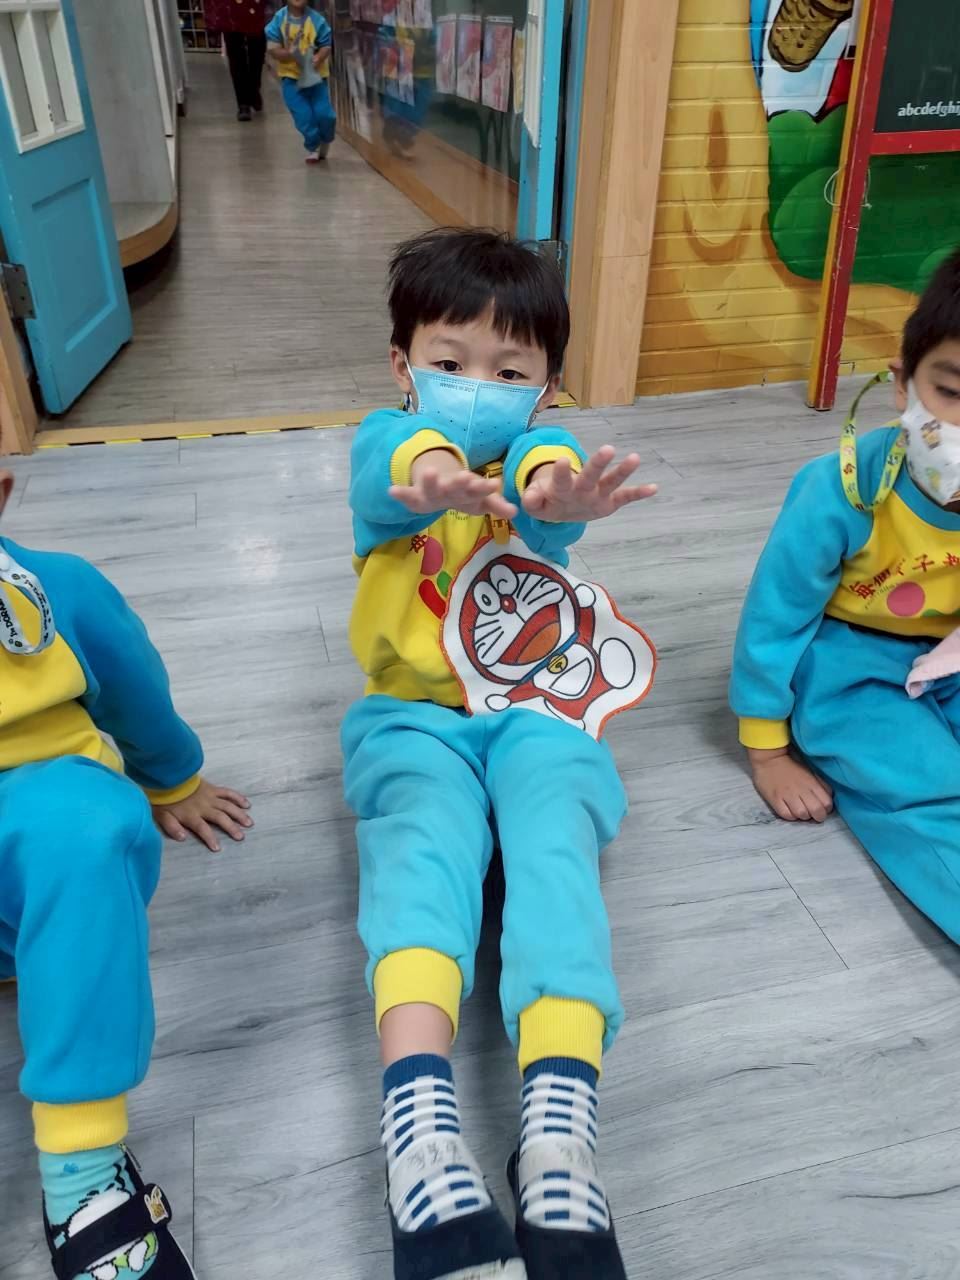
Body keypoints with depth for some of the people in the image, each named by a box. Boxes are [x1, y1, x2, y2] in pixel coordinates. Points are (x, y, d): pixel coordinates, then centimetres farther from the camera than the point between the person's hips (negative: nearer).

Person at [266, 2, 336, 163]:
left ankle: (324, 141, 25)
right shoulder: (279, 19, -6)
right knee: (303, 117, -5)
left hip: (315, 74, 0)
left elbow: (326, 46, -3)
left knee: (324, 114, -7)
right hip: (291, 76, 0)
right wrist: (289, 54, -25)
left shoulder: (317, 19, -7)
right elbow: (272, 49, -7)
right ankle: (313, 147, 21)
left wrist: (318, 58, -23)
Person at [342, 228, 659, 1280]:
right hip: (415, 718, 0)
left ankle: (558, 1135, -43)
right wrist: (431, 472, -50)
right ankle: (419, 1125, -47)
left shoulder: (542, 447, 9)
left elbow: (548, 483, -20)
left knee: (555, 846, -29)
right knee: (424, 840, -32)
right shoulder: (388, 444, 5)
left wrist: (558, 491, -47)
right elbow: (387, 464, -23)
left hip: (539, 717, 1)